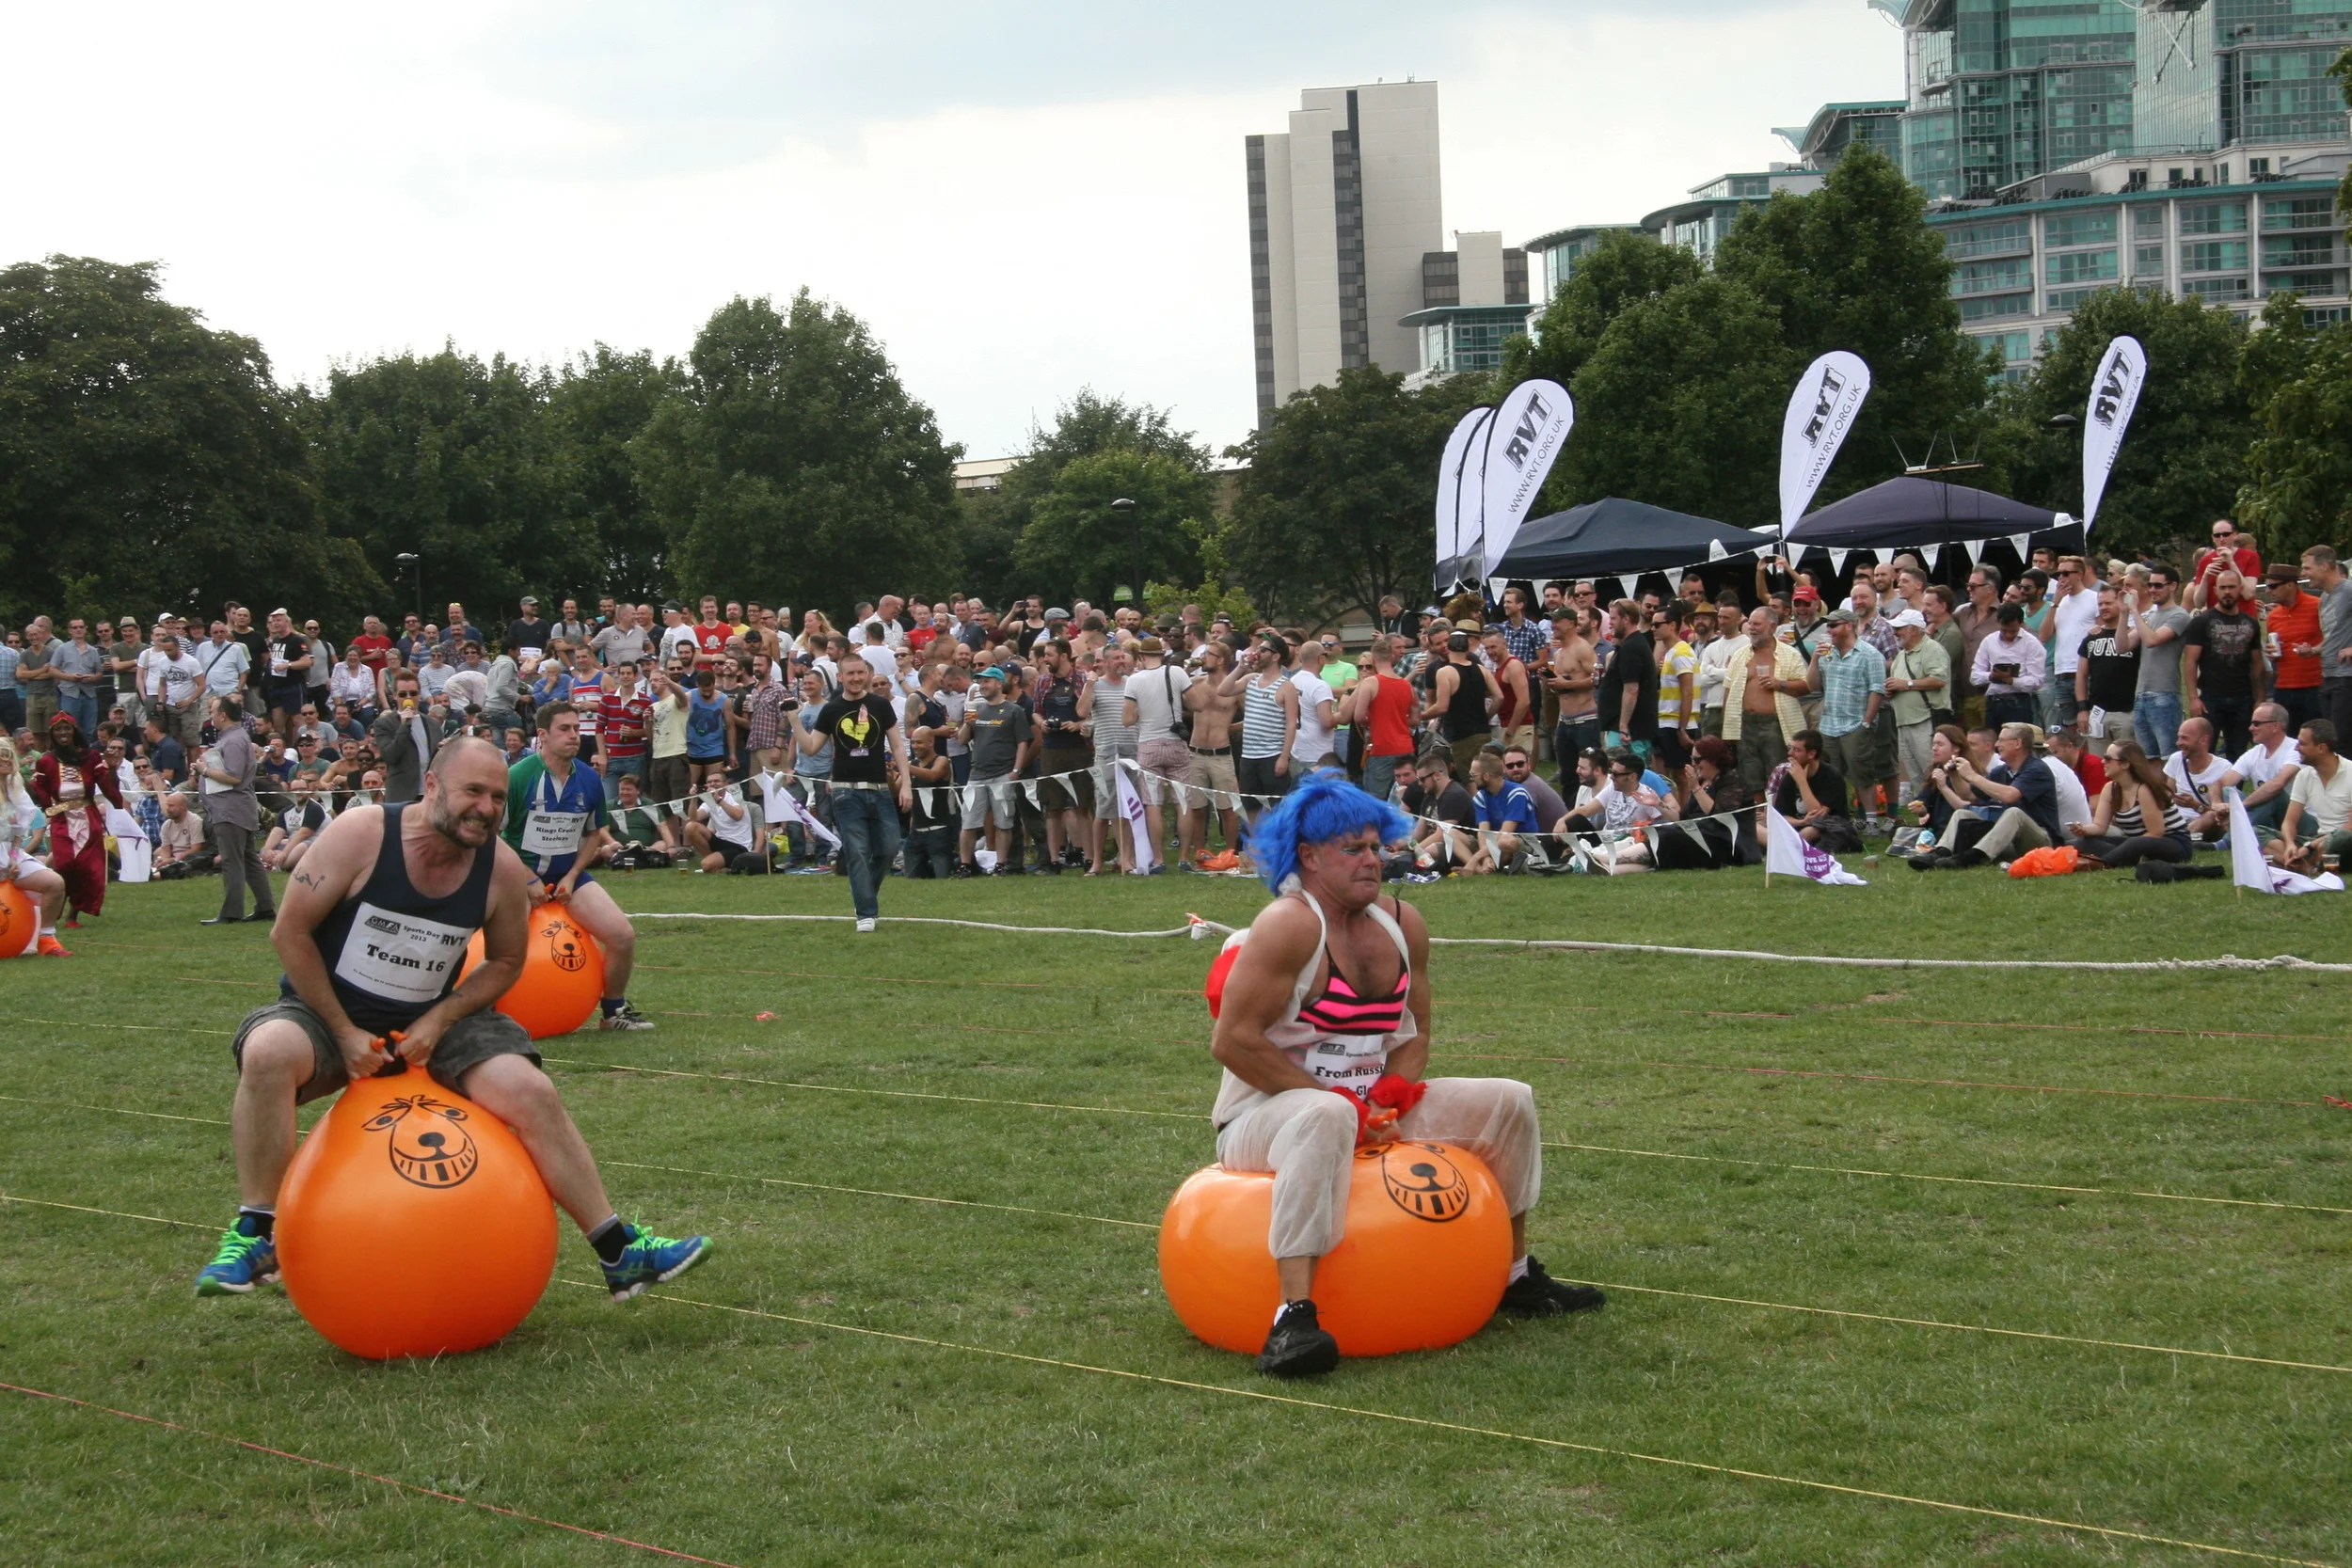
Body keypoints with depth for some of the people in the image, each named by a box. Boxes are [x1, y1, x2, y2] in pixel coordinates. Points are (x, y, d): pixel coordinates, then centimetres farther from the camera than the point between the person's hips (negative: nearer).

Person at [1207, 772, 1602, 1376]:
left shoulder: (1403, 925, 5)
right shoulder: (1290, 924, -19)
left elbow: (1414, 1031, 14)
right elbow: (1232, 1040, -24)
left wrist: (1390, 1097, -7)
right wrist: (1335, 1098, -22)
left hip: (1369, 1109, 8)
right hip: (1261, 1115, -8)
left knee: (1510, 1103, 4)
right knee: (1327, 1117, -44)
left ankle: (1515, 1278, 17)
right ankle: (1294, 1317, -50)